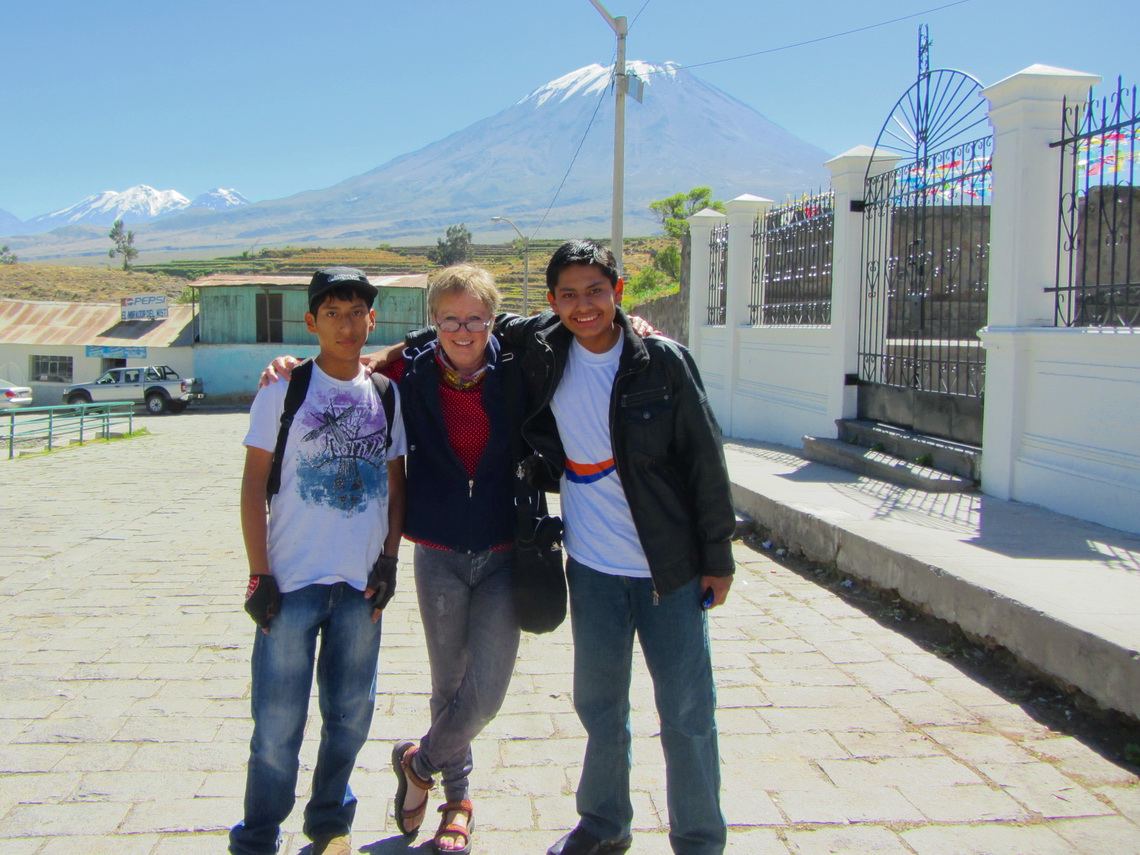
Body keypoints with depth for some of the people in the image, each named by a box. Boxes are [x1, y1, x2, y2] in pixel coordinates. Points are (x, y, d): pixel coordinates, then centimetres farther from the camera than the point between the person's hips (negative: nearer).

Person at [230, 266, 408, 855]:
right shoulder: (284, 390, -2)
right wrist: (259, 574, -8)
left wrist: (388, 559, 3)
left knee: (351, 714, 13)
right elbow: (254, 484, -3)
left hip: (361, 584, 3)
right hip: (292, 582, -3)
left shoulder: (386, 395, 7)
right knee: (277, 721, 1)